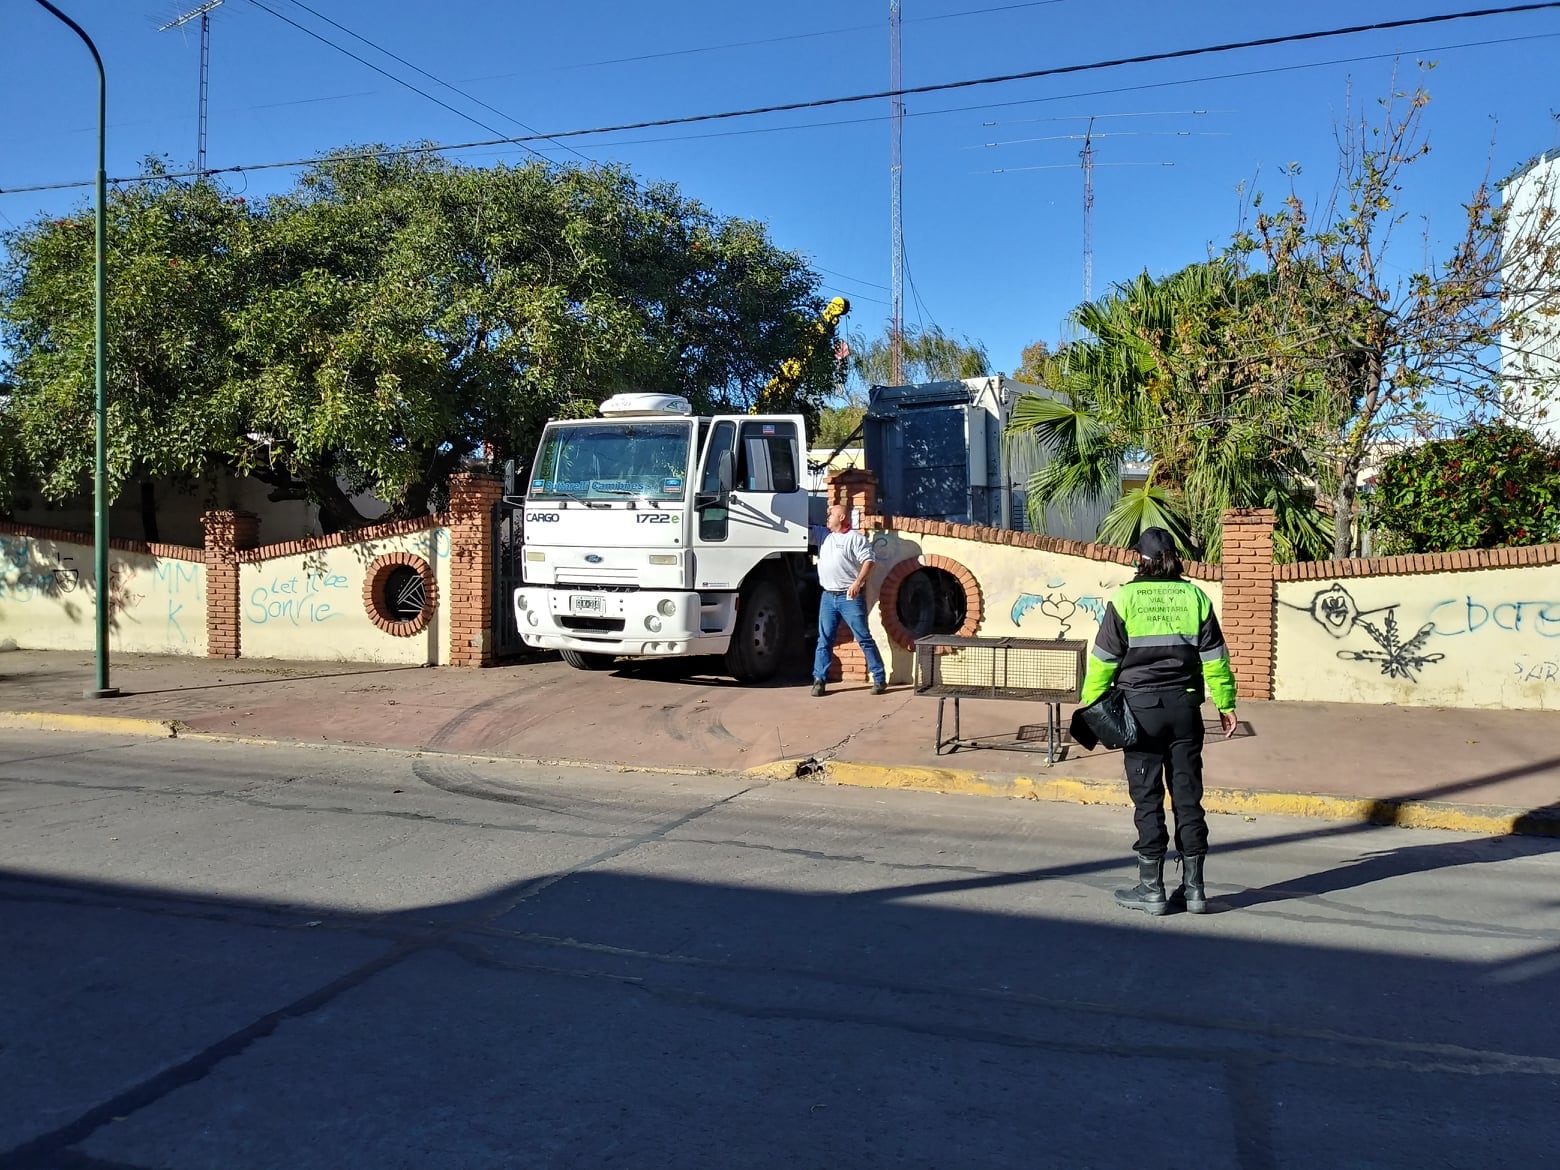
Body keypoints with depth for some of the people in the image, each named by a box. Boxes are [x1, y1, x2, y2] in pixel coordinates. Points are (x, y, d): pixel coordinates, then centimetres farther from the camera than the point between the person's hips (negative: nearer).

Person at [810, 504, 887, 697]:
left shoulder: (856, 538, -5)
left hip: (850, 597, -6)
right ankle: (819, 680, 10)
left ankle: (880, 679, 3)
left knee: (864, 638, -2)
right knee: (824, 640, 6)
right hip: (828, 596, 6)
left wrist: (858, 582, -26)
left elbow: (868, 562, -14)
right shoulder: (823, 535, 15)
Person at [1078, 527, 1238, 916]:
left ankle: (1151, 888, 4)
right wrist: (1226, 704, 13)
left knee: (1147, 798, 1)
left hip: (1141, 706, -3)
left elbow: (1104, 658, -4)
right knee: (1187, 796, 7)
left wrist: (1092, 704, 4)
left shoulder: (1125, 597, -4)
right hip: (1185, 706, 3)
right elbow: (1214, 657, 7)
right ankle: (1193, 888, 12)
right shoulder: (1195, 596, 5)